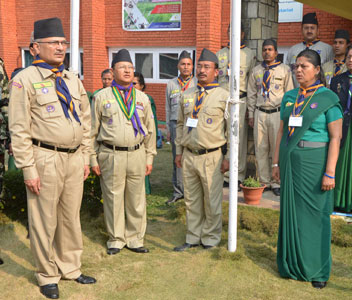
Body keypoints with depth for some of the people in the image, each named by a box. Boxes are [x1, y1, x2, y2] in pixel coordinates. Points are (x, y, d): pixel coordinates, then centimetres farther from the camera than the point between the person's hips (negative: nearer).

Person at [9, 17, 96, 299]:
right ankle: (48, 276, 22)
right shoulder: (25, 80, -8)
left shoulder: (73, 80, 12)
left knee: (71, 217, 16)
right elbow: (19, 129, -11)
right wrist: (28, 169, -14)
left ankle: (70, 268, 32)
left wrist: (85, 157, 13)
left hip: (74, 158, 6)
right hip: (46, 159, -6)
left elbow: (85, 121, 17)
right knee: (45, 222, 5)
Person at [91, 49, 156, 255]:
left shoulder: (142, 98, 12)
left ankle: (135, 238, 20)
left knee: (136, 199, 7)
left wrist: (149, 158, 9)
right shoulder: (102, 97, 4)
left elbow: (150, 129, 14)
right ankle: (116, 239, 18)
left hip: (137, 155, 2)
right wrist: (94, 159, 1)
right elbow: (93, 130, 5)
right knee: (113, 199, 4)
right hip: (111, 155, -2)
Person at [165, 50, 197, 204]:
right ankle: (178, 192, 12)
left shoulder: (197, 83, 6)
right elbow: (168, 107, 16)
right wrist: (168, 128, 12)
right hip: (176, 124, 2)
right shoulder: (171, 84, 13)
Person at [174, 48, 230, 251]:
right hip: (189, 156, 5)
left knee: (212, 201, 4)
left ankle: (210, 239, 20)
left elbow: (233, 129, -5)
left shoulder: (224, 96, -4)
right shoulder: (187, 95, 11)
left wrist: (228, 157, -8)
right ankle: (193, 238, 26)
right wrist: (179, 151, 14)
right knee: (192, 200, 13)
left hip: (211, 157, -5)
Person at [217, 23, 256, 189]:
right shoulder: (220, 54, 16)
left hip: (240, 101, -3)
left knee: (239, 139, -2)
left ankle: (239, 177, 5)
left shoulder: (249, 54, 6)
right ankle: (224, 175, 11)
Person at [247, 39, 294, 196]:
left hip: (278, 113, -3)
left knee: (277, 148, -2)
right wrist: (251, 114, 10)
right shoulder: (256, 71, 12)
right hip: (260, 113, 3)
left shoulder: (285, 70, 3)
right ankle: (264, 181, 14)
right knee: (261, 148, 4)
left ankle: (276, 182, 6)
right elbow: (251, 94, 14)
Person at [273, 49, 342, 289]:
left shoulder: (328, 98, -8)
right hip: (290, 161, 5)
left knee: (314, 213, 3)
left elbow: (335, 137, -11)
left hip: (314, 162, -5)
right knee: (291, 211, 11)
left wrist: (330, 172, -16)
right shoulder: (289, 97, 9)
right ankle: (293, 263, 27)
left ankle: (317, 269, 19)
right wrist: (276, 162, 9)